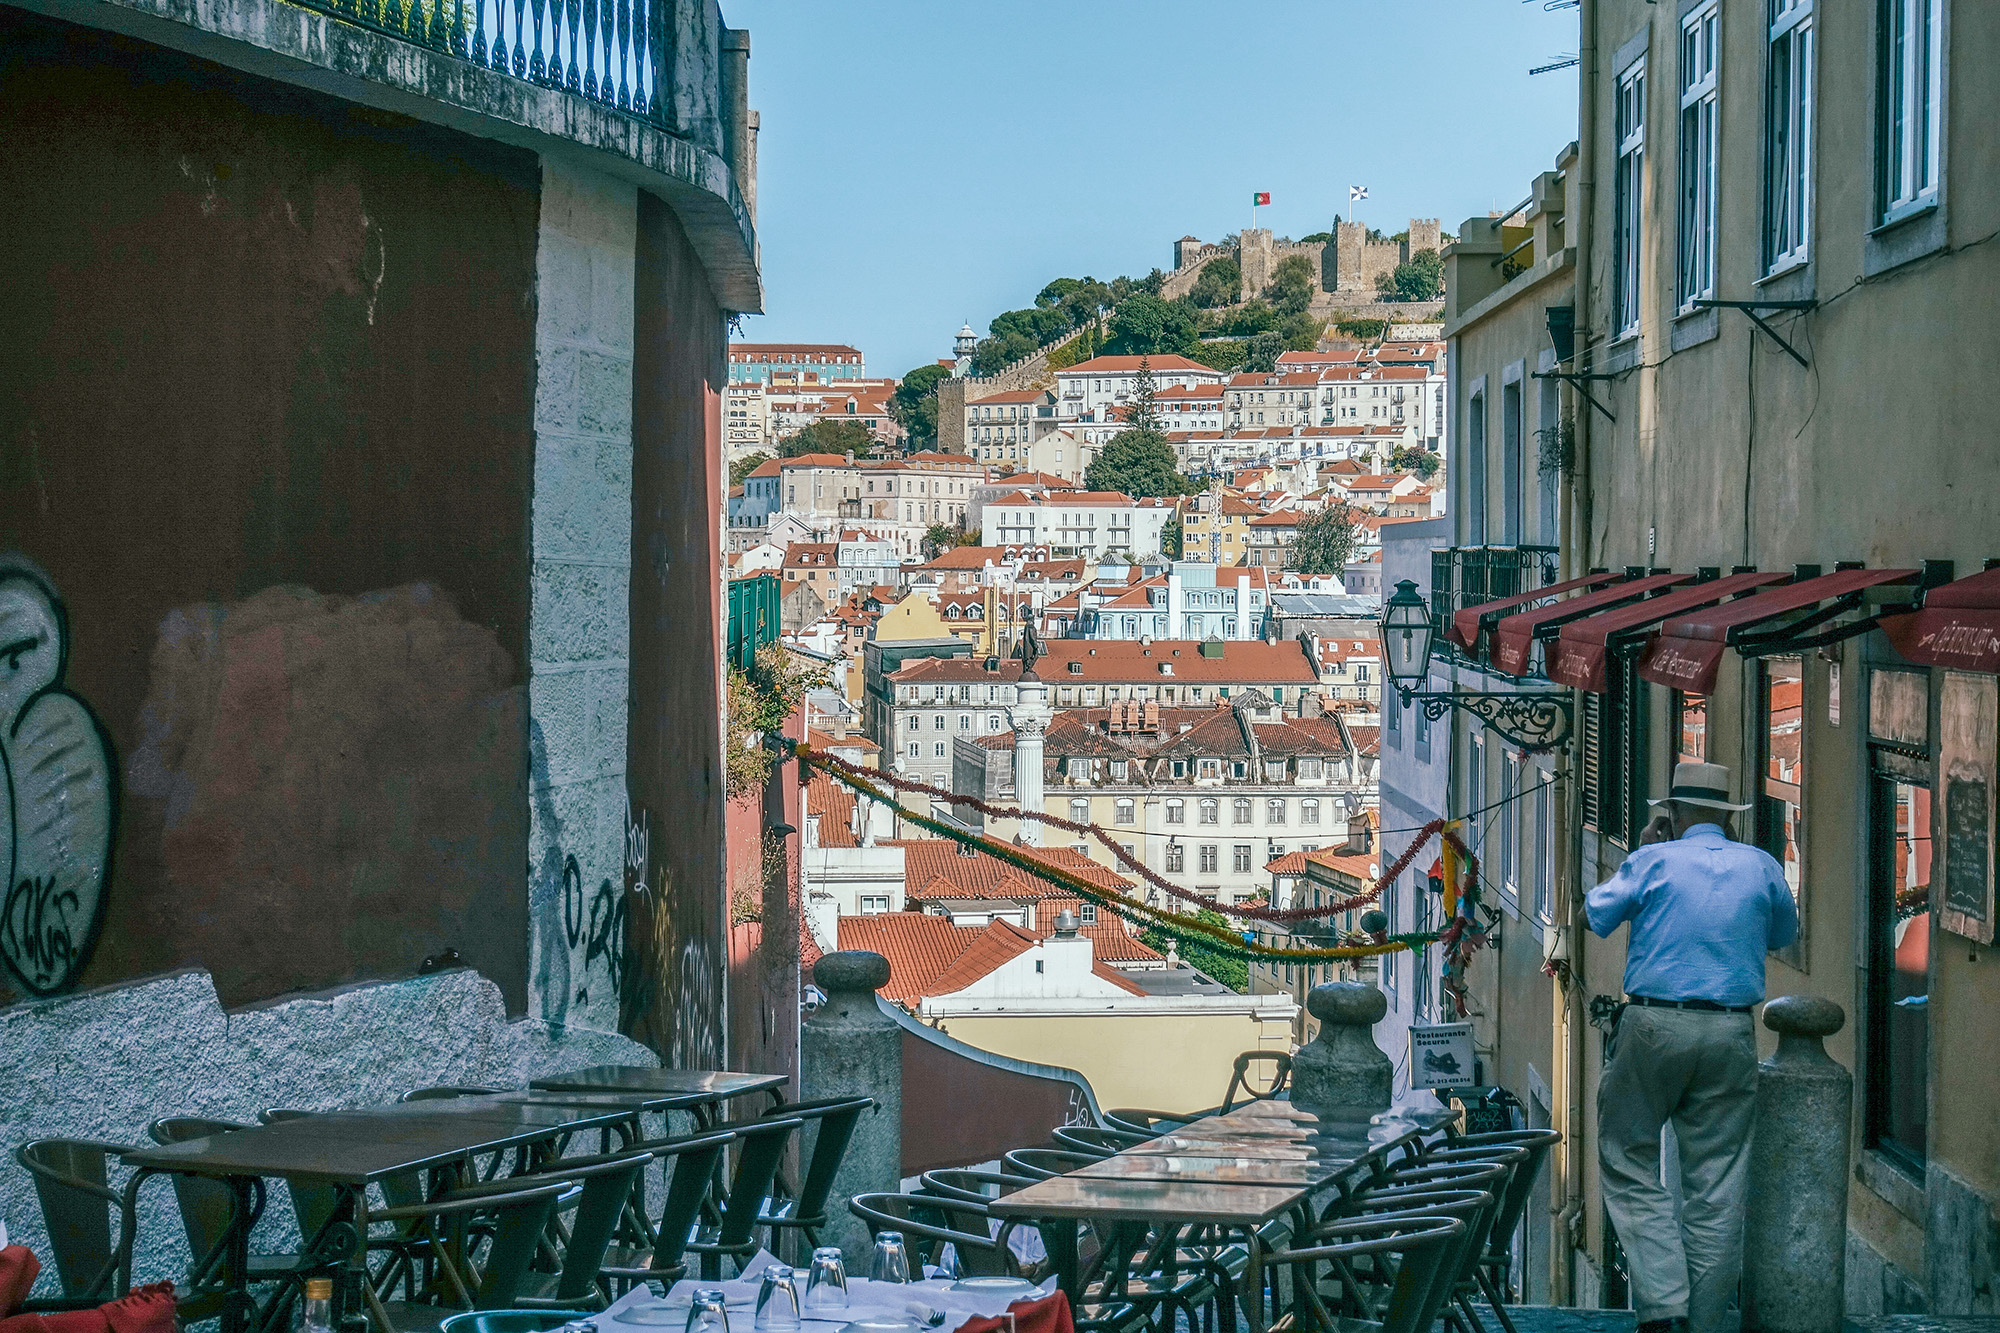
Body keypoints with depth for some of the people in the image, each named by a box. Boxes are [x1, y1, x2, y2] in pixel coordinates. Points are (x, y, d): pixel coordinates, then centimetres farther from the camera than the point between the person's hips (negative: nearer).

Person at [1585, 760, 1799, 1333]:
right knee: (1717, 1182, 7)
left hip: (1653, 1027, -3)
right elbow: (1785, 934, 23)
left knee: (1629, 1162, 7)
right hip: (1731, 1034, 3)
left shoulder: (1654, 861, -2)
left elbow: (1597, 914, 12)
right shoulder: (1760, 866, 6)